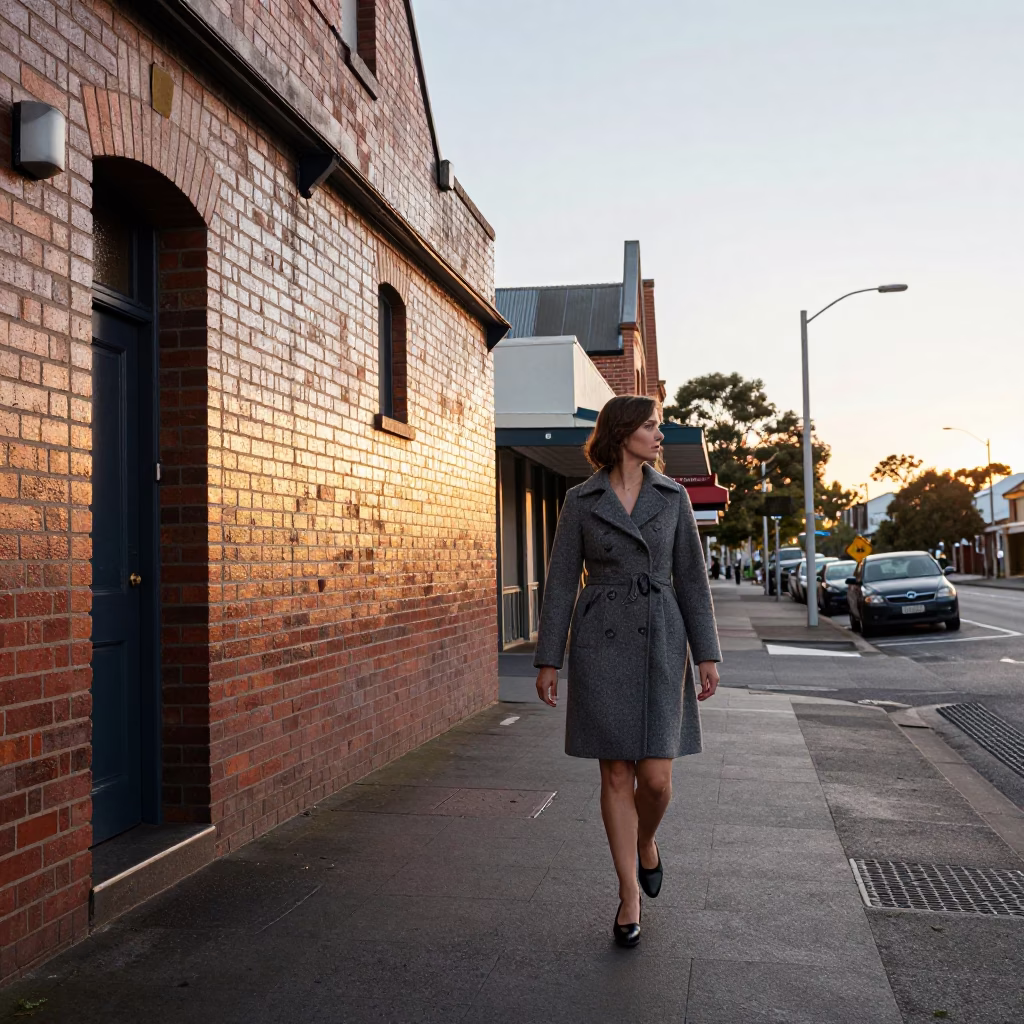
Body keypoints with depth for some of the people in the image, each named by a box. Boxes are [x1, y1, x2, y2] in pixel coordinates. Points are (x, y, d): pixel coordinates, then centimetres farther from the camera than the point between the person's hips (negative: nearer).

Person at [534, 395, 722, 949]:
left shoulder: (672, 497, 5)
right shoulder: (580, 500, 1)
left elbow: (691, 577, 6)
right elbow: (561, 580, 2)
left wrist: (707, 654, 1)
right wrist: (547, 660, -2)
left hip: (659, 644, 1)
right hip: (600, 644, -1)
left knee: (656, 777, -4)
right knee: (617, 775, 3)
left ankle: (645, 840, 31)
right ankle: (629, 896, 18)